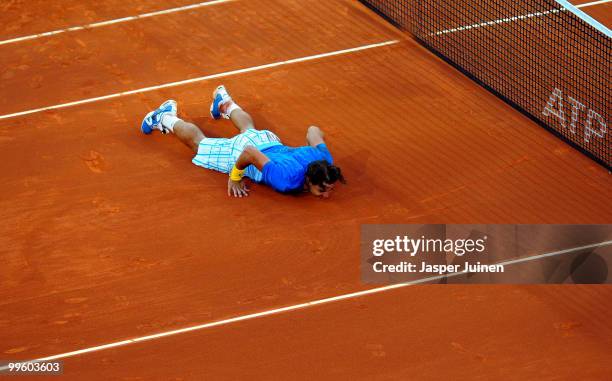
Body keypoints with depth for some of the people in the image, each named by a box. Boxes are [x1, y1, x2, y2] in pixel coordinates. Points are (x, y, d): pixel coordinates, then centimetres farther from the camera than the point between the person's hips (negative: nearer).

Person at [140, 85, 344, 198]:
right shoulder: (287, 180, -48)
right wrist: (235, 177, -27)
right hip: (241, 151, -6)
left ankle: (225, 102, 70)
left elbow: (313, 130, -13)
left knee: (249, 129, 42)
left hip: (269, 141, 6)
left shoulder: (325, 160, -31)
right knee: (199, 142, 25)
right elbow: (249, 153, -42)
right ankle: (166, 118, 47)